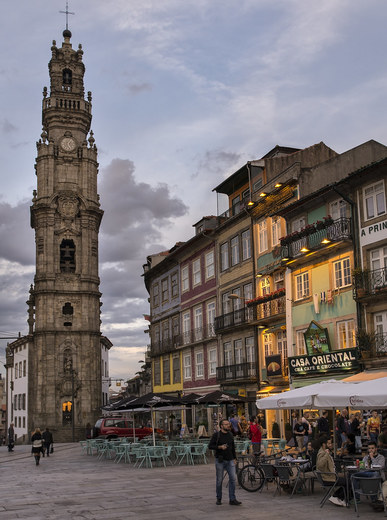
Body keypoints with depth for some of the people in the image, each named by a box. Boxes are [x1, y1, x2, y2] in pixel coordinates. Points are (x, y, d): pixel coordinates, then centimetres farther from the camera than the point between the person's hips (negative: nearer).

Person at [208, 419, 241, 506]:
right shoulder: (216, 435, -6)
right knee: (219, 480, 4)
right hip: (220, 460, -4)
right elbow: (210, 446, -8)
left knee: (233, 478, -5)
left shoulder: (230, 435, 9)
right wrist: (220, 447, -20)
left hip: (230, 460, 4)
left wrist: (234, 458, 14)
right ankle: (218, 499, 19)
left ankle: (232, 499, 0)